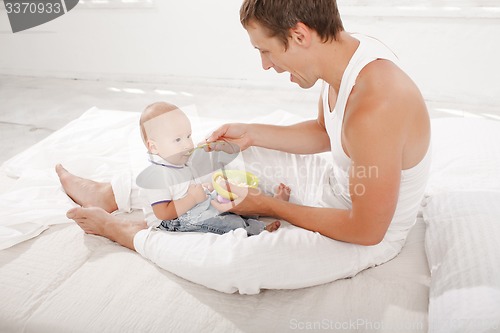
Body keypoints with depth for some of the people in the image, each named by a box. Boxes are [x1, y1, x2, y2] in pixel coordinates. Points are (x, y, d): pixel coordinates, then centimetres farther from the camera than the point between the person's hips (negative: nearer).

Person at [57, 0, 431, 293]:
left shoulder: (374, 109, -38)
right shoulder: (348, 49, -10)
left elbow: (367, 229, -26)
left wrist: (271, 207, -18)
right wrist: (251, 133, -4)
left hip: (369, 236, -8)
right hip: (337, 181, 8)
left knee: (226, 265, -23)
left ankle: (127, 233, 7)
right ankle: (107, 194, 21)